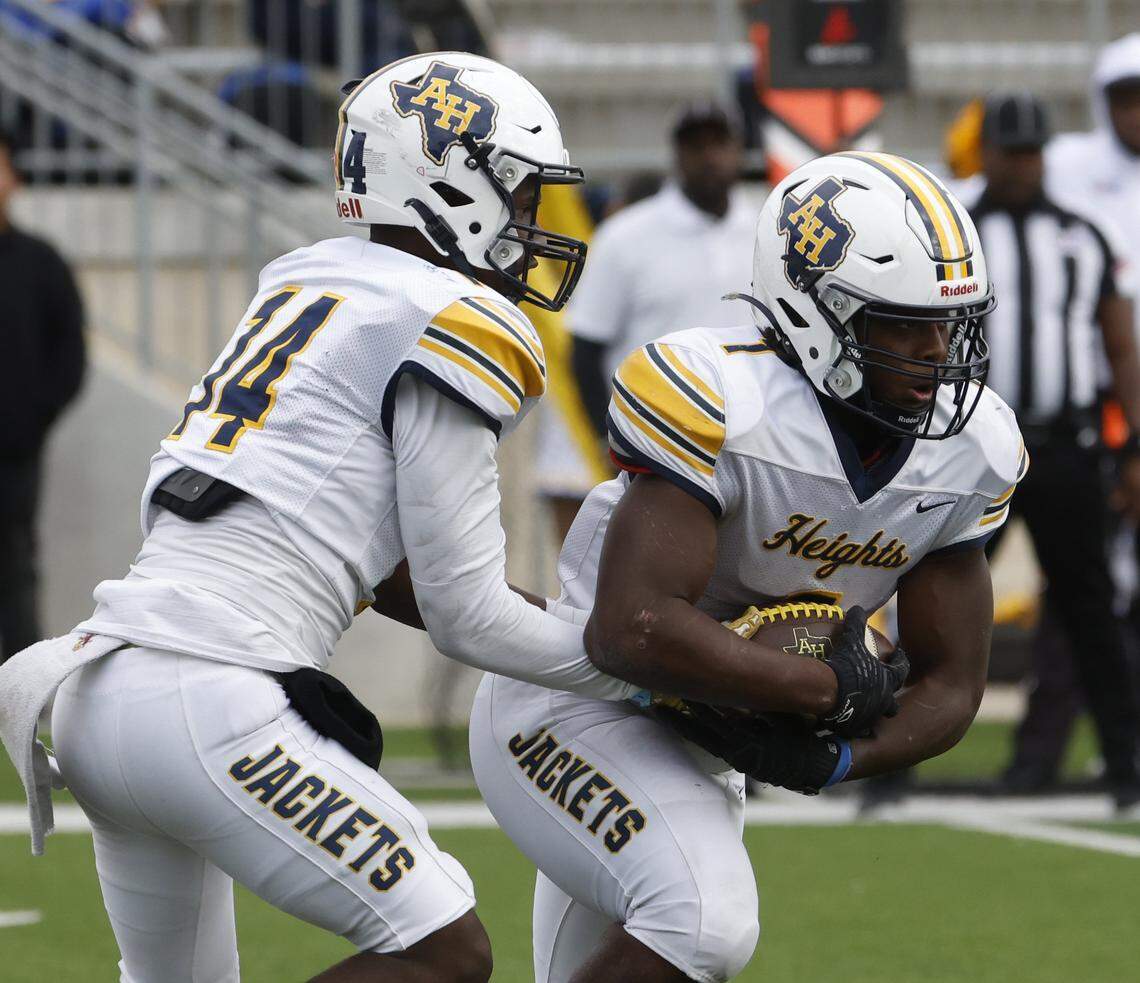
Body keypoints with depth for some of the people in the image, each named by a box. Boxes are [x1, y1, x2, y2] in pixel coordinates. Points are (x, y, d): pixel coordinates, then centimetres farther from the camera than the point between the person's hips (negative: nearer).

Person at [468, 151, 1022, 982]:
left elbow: (951, 686, 1)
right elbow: (635, 633, -36)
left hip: (698, 743, 8)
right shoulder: (722, 408, -28)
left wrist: (833, 759, -19)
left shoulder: (972, 455, -6)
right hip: (572, 710, -8)